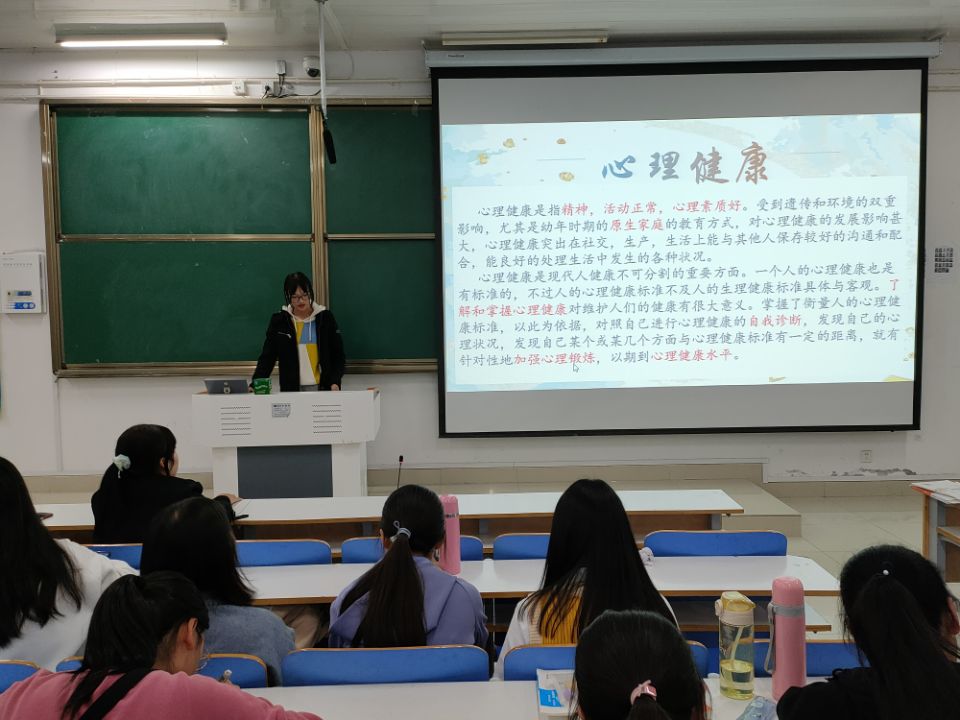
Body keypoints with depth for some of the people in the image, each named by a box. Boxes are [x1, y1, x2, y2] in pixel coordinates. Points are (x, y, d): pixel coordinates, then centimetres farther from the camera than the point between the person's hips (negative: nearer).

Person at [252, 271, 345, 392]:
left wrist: (335, 382, -12)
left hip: (322, 387, 0)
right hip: (290, 389, 0)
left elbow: (338, 356, 2)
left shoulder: (325, 318, 1)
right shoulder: (279, 321, 3)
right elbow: (267, 357, 3)